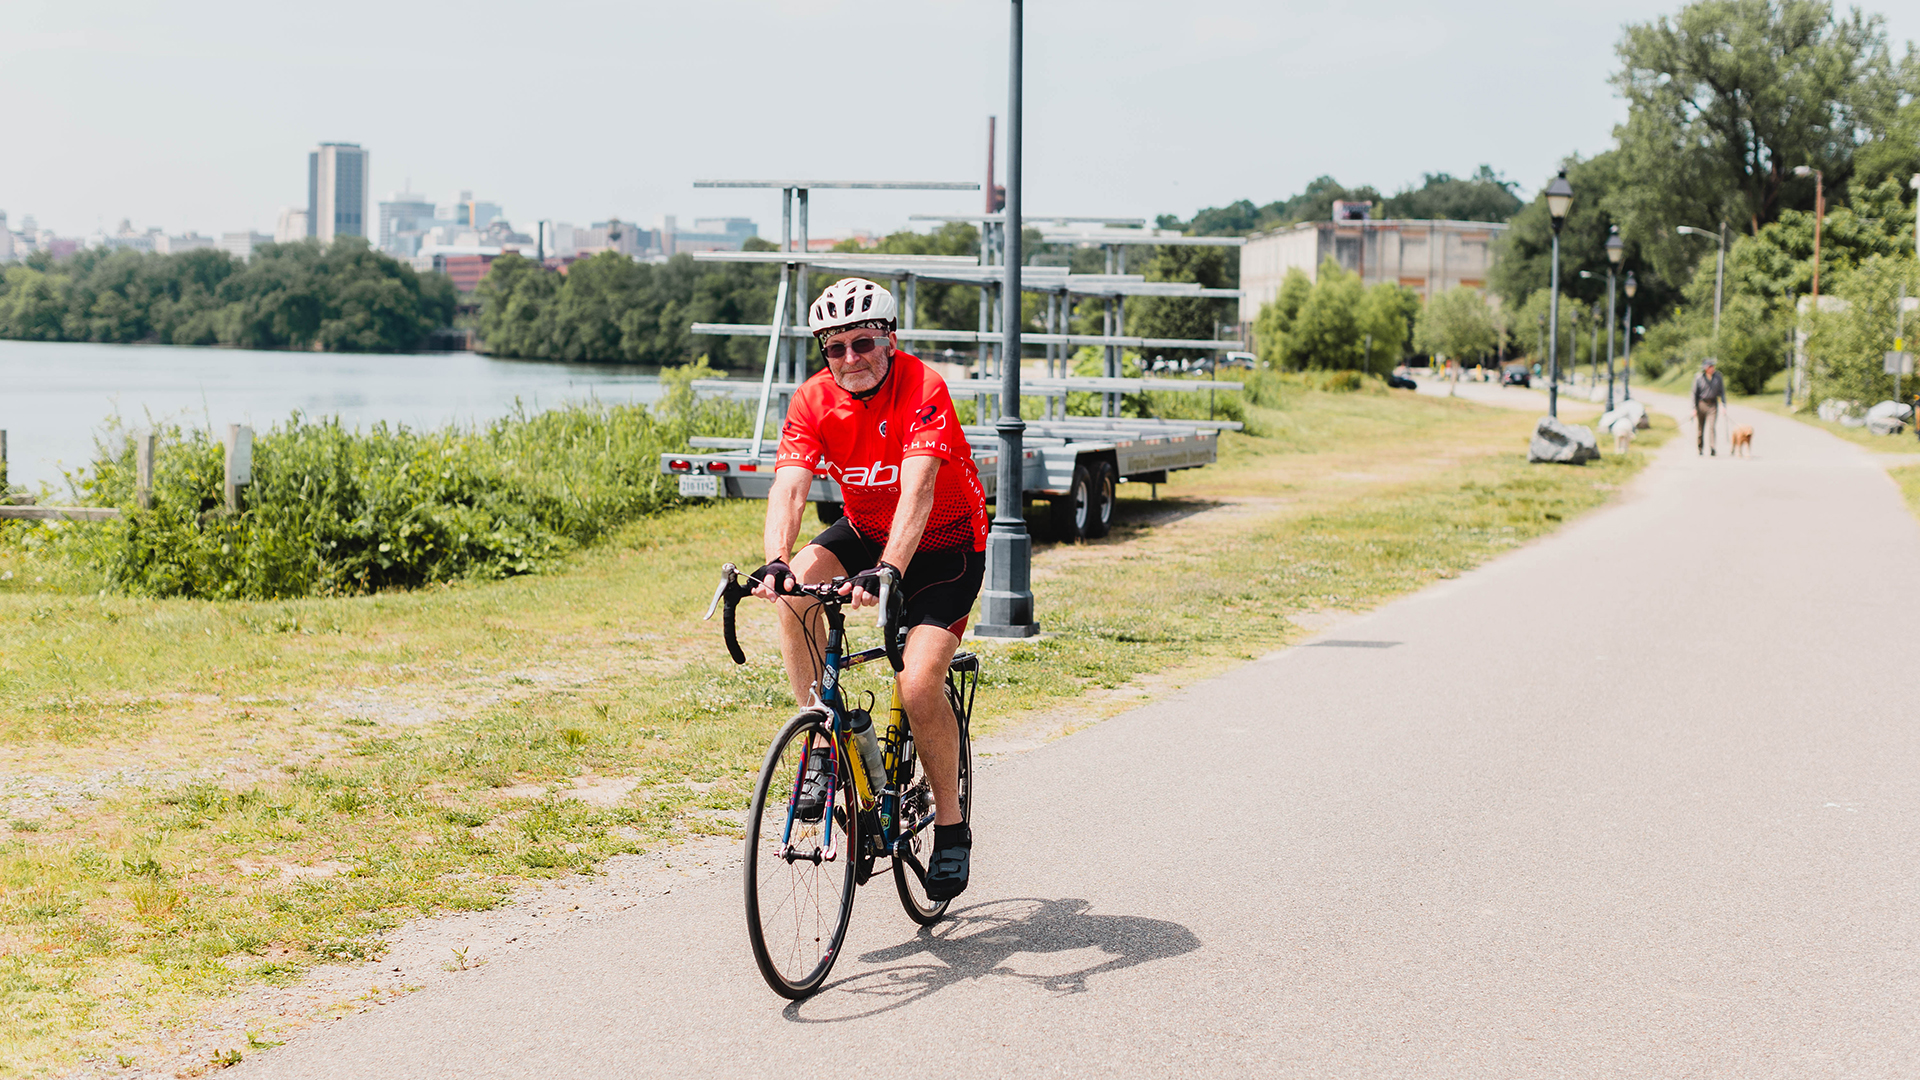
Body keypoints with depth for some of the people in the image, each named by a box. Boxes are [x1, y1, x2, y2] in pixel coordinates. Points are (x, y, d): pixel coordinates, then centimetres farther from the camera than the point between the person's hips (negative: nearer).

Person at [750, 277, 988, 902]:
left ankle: (951, 825, 2)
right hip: (865, 532, 5)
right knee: (798, 583, -27)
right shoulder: (814, 400, -13)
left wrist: (888, 569, -54)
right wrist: (776, 562, -45)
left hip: (945, 544, -4)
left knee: (919, 685, -20)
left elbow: (918, 488, -38)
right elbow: (789, 487, -26)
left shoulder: (923, 389, -25)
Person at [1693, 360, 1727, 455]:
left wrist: (1723, 405, 2)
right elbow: (1694, 393, -1)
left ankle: (1712, 449, -16)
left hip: (1713, 405, 1)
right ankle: (1699, 449, 19)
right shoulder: (1698, 378, -3)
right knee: (1700, 427, 4)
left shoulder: (1718, 377, 4)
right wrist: (1694, 408, -6)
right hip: (1701, 404, -1)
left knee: (1711, 427, -11)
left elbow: (1722, 392, 9)